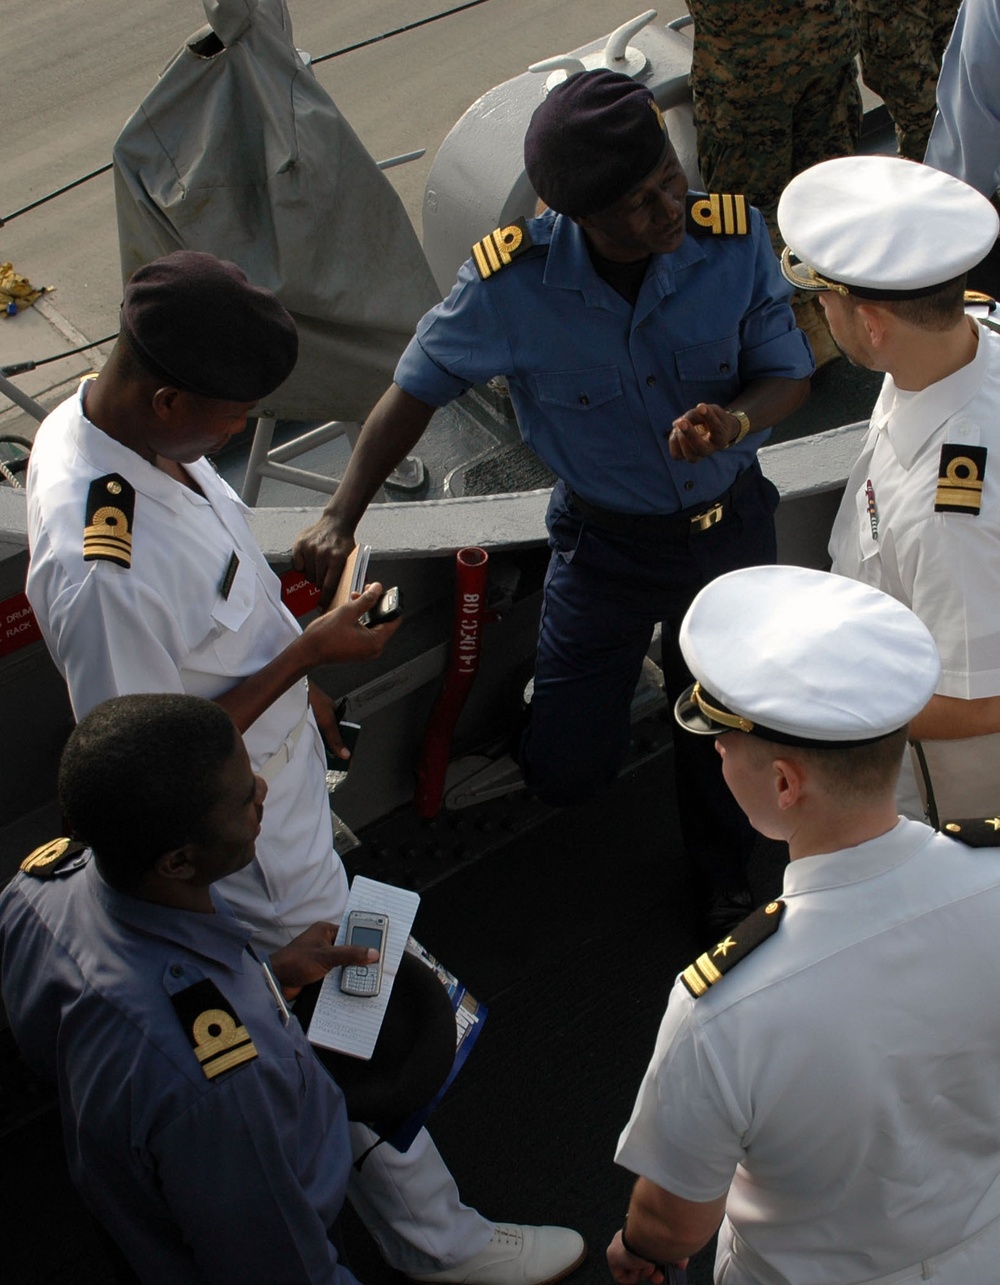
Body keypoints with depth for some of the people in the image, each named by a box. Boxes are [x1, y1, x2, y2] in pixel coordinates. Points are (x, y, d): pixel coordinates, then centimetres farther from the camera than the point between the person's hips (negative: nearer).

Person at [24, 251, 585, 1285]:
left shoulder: (95, 417, -11)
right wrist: (306, 656, -25)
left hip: (275, 766, 8)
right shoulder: (102, 571, -41)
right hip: (241, 833, -8)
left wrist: (294, 686, 16)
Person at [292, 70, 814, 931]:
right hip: (606, 538, -1)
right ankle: (579, 689, 43)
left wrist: (735, 422, -35)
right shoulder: (512, 281, -25)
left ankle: (725, 877, 54)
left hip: (732, 521, 1)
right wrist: (340, 517, -19)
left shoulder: (734, 238, -22)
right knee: (566, 774, 3)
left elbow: (789, 373, -11)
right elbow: (419, 388, -12)